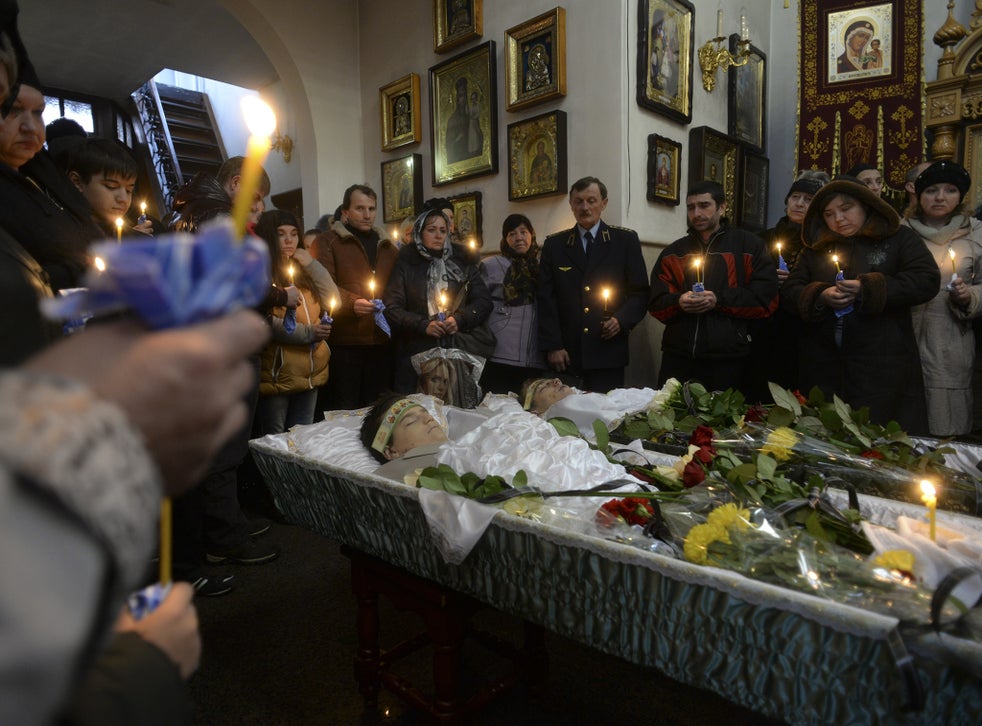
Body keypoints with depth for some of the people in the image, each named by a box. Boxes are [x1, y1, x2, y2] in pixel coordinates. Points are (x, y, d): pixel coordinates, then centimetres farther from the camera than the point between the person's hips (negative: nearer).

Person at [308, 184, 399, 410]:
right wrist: (351, 303, -23)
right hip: (344, 341, -5)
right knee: (344, 410, 0)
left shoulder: (388, 245, 20)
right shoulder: (329, 242, 2)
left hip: (382, 341, 5)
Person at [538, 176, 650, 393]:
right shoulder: (554, 245, 11)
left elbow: (640, 292, 8)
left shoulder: (626, 240, 8)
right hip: (566, 355, 1)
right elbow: (546, 298, 6)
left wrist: (622, 320, -11)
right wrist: (552, 346, -3)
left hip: (608, 353, -1)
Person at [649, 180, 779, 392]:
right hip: (677, 358, 3)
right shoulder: (672, 253, 16)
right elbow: (656, 303, 10)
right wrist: (679, 302, -11)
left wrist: (719, 300, -12)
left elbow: (766, 299, -2)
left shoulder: (749, 246, 8)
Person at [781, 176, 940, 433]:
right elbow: (789, 292, 8)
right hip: (823, 366, 3)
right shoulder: (815, 248, 16)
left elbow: (928, 280, -5)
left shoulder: (899, 238, 8)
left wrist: (867, 290, -14)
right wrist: (820, 296, -12)